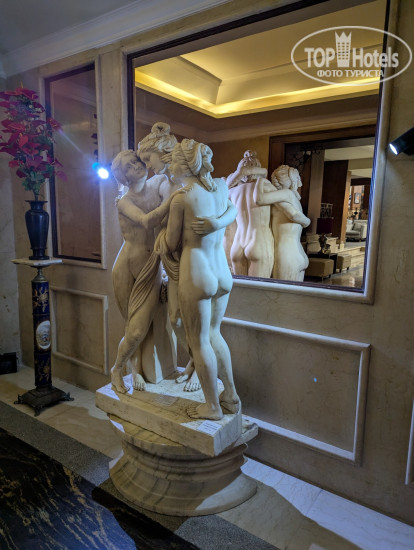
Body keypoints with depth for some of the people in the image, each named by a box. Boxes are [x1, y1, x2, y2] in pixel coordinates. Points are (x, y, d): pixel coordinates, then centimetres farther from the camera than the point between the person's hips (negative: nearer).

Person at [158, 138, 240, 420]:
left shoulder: (182, 197, -13)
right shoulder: (222, 187, 3)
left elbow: (170, 246, -5)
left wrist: (162, 240, 15)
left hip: (196, 273, -7)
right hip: (222, 272, 7)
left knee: (199, 341, 8)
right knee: (213, 333, 22)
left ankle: (213, 406, 22)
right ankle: (231, 397, 30)